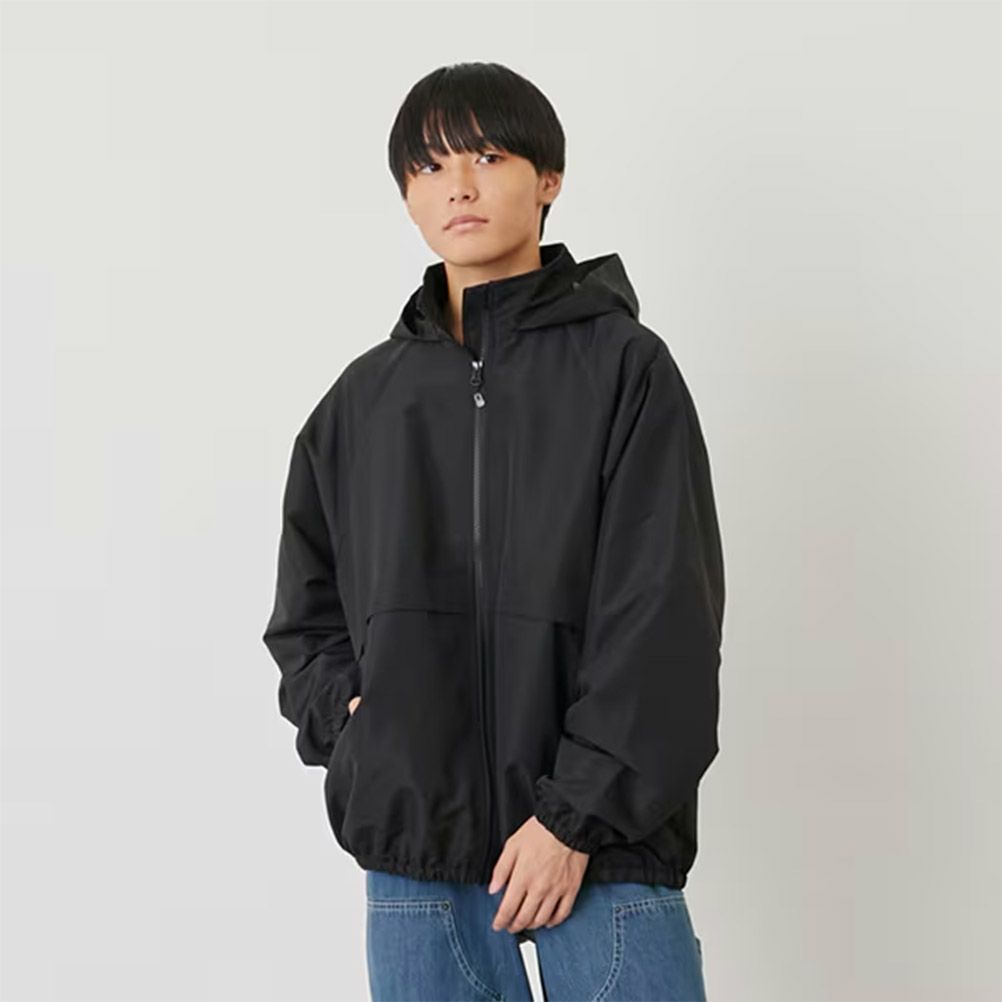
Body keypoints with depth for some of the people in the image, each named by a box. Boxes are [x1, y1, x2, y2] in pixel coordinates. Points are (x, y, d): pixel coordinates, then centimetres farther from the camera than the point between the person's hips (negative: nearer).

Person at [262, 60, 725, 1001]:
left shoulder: (625, 367, -1)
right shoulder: (365, 397, 10)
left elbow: (662, 617, -7)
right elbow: (305, 609, 18)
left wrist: (576, 814, -13)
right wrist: (347, 715, -1)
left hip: (601, 843, -3)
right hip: (411, 851, 3)